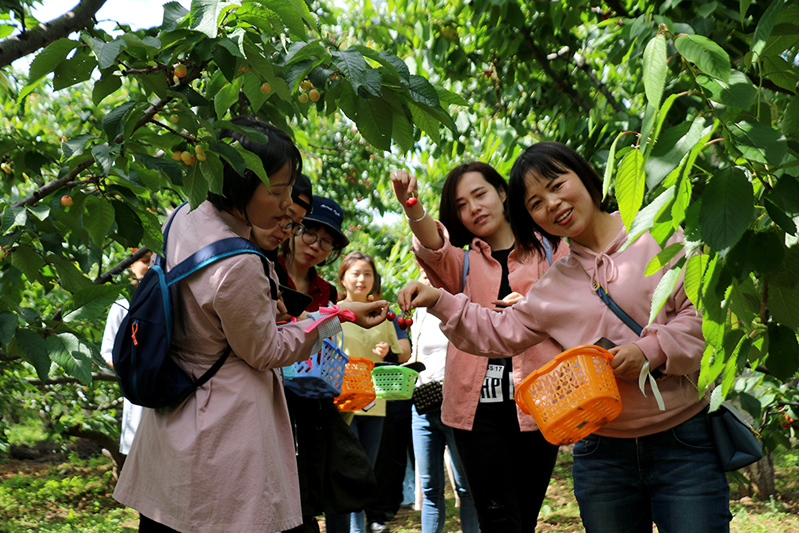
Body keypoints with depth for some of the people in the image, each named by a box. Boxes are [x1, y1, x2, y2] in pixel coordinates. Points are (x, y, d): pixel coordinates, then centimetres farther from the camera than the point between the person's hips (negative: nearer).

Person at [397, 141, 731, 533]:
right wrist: (438, 302, 6)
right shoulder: (554, 284, 13)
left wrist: (652, 350, -19)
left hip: (683, 443, -4)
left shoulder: (659, 235, -1)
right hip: (602, 453, 4)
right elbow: (499, 333, 17)